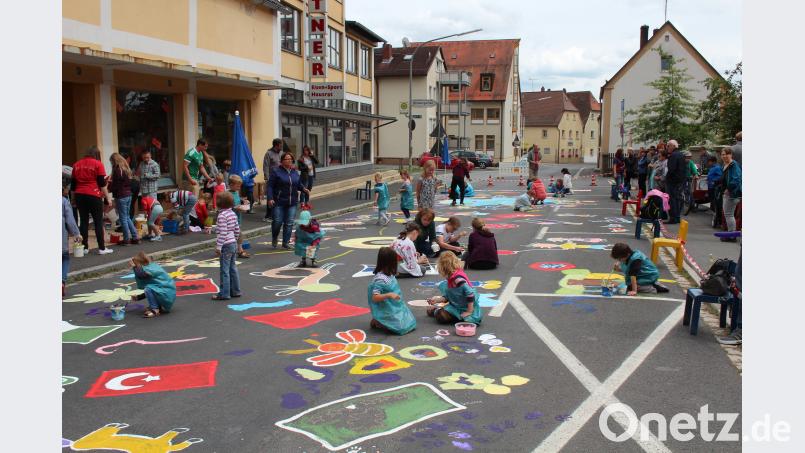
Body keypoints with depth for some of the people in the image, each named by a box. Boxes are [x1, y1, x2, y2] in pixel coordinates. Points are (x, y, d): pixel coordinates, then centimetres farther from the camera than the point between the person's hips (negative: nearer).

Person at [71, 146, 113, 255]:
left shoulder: (76, 165, 12)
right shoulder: (98, 164, -3)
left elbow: (72, 184, 14)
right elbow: (102, 183, -6)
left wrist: (75, 196, 22)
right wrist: (107, 196, 0)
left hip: (79, 196, 5)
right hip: (94, 196, -5)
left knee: (83, 221, 9)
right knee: (98, 222, -1)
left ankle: (84, 247, 10)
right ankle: (102, 248, -2)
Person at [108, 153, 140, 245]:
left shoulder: (117, 170, -15)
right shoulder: (126, 169, 11)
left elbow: (115, 185, -15)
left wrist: (109, 186, 6)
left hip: (121, 196, -8)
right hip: (128, 195, 8)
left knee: (123, 218, 0)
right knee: (127, 217, 16)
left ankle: (126, 239, 6)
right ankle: (135, 237, 15)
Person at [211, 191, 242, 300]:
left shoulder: (222, 216, -18)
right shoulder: (233, 214, 8)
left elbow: (222, 233, -21)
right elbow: (237, 230, 13)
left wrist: (218, 247, -19)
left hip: (226, 245, -9)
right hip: (233, 244, 9)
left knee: (225, 270, -2)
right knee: (233, 268, 16)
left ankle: (224, 294, 3)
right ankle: (235, 291, 22)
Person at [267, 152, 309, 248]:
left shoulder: (295, 172, 11)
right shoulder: (276, 171, -4)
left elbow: (299, 184, 19)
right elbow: (270, 186, -7)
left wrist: (304, 189, -3)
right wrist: (270, 198, -16)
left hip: (292, 202, 4)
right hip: (279, 202, -4)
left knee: (289, 223, 3)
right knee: (277, 221, -2)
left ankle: (285, 243, 13)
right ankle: (274, 239, 25)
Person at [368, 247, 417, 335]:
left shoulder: (389, 274, 5)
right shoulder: (380, 279, -24)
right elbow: (375, 298, -27)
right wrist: (389, 295, -35)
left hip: (395, 308, 9)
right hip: (386, 312, -9)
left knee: (411, 322, 6)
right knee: (402, 327, -18)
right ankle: (377, 323, 0)